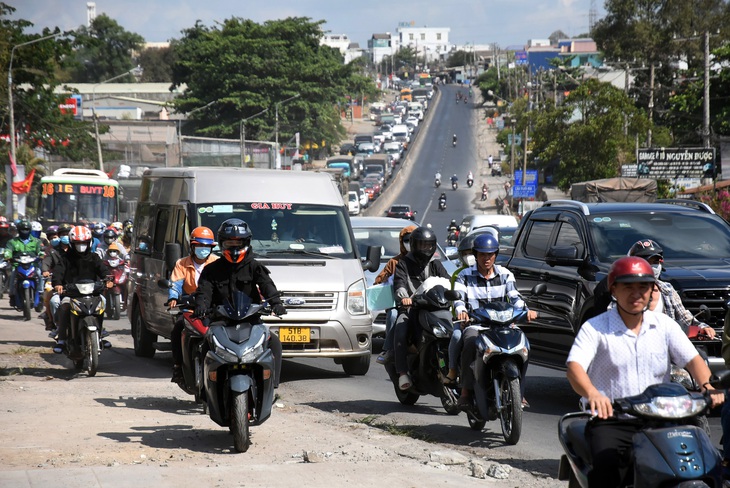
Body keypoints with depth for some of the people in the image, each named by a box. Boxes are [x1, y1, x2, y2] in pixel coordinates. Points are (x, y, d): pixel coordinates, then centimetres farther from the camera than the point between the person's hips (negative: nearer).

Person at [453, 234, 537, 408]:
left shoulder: (505, 274, 13)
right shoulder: (465, 276, 8)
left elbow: (514, 296, 1)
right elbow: (458, 298, -7)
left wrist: (526, 310, -20)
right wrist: (461, 311, -30)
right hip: (474, 324, -2)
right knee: (471, 343, -37)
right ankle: (466, 390, -27)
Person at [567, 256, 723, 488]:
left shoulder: (664, 325, 11)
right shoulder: (595, 328, 0)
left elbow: (692, 359, 2)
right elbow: (575, 366, -15)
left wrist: (708, 386, -21)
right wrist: (592, 393, -37)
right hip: (610, 420, -3)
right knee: (607, 467, -29)